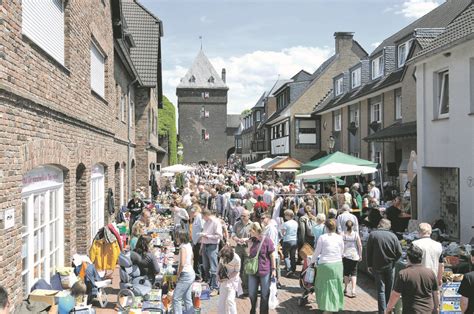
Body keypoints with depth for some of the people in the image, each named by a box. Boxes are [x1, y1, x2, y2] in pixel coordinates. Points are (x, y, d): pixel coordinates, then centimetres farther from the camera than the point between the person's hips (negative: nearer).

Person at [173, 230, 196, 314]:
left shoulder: (183, 247, -17)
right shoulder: (189, 245, 8)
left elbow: (182, 264, -26)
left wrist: (178, 274, -12)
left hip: (185, 275, -9)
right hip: (191, 273, 9)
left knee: (176, 298, -4)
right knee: (187, 298, 15)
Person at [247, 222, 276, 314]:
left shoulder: (267, 240, -12)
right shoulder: (251, 241, 4)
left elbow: (272, 255, -8)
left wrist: (274, 269, -9)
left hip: (265, 271, -5)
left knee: (265, 295, 8)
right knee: (251, 294, 13)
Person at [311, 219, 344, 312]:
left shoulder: (322, 237, -7)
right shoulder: (339, 238, -1)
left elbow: (317, 252, -2)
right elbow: (342, 253, 7)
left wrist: (312, 261, 14)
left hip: (325, 264, -2)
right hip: (337, 264, 2)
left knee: (325, 286, 9)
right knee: (336, 286, 13)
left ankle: (326, 308, 12)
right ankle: (336, 306, 22)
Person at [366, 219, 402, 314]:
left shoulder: (372, 234, -8)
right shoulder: (393, 236, -5)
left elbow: (369, 251, -5)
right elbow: (399, 252, -6)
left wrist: (369, 265, 3)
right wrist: (393, 261, 10)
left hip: (377, 266, -1)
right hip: (390, 266, 2)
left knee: (381, 289, 5)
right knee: (389, 289, 16)